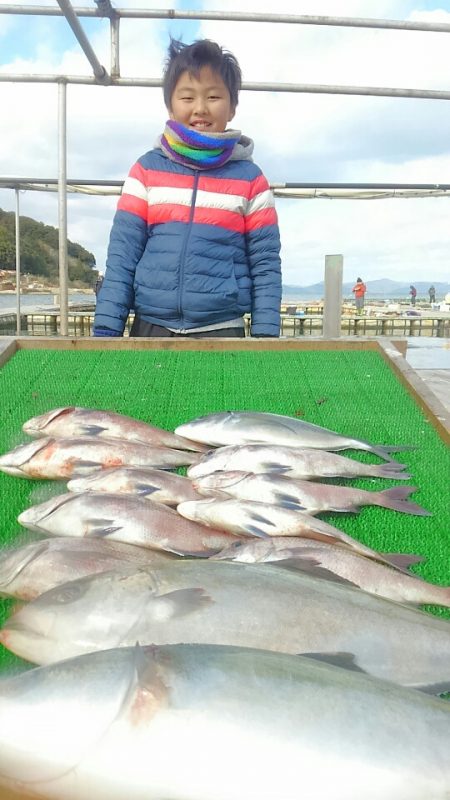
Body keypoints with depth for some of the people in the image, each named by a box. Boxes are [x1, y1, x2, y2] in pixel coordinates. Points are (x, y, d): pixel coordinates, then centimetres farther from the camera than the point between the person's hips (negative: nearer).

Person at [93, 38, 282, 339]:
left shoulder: (250, 179, 3)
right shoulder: (147, 170, 5)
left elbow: (266, 264, 2)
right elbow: (122, 254, 3)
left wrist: (265, 336, -5)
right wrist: (106, 330, -3)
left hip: (222, 330, -1)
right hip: (151, 327, 1)